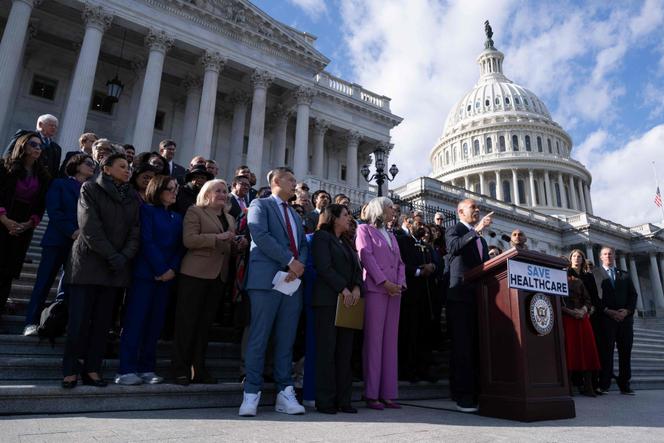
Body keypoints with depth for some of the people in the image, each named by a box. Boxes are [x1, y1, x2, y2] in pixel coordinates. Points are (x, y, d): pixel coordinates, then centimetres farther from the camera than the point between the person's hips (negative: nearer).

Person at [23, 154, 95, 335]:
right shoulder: (60, 184, 9)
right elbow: (54, 211, -4)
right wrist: (73, 231, -16)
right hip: (58, 241, -3)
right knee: (44, 282, -1)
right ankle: (31, 322, 5)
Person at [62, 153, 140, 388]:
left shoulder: (133, 197, 13)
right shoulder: (90, 189, 1)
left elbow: (135, 230, 5)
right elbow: (90, 227, -10)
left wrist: (125, 257, -11)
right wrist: (112, 256, -16)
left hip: (117, 268, 4)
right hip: (88, 263, -4)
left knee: (103, 321, 4)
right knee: (79, 320, -3)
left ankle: (92, 369, 11)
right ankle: (71, 370, 7)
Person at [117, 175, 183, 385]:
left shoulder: (177, 218, 16)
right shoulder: (147, 210, 0)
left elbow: (179, 246, 9)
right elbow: (147, 242, -10)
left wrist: (172, 269, -7)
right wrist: (161, 270, -13)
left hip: (166, 276, 5)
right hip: (145, 273, -5)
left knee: (155, 323, 6)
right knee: (135, 321, -4)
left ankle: (147, 368, 13)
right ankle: (126, 370, 2)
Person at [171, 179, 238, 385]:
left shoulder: (230, 219, 19)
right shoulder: (195, 211, 0)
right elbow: (189, 240, -12)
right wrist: (217, 237, -18)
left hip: (219, 275, 6)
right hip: (195, 273, -6)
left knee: (205, 323, 11)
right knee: (186, 322, 1)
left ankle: (198, 369, 19)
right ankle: (180, 369, 10)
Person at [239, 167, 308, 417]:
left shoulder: (294, 214, 25)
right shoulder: (260, 205, 4)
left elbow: (303, 244, 16)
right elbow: (260, 236, -12)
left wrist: (300, 265, -6)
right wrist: (290, 261, -15)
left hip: (292, 281, 7)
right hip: (267, 280, -6)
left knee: (286, 340, 7)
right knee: (259, 338, -3)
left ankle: (285, 393, 13)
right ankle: (251, 394, 5)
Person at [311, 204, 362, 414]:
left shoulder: (346, 243, 24)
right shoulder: (322, 237, 1)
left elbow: (357, 268, 18)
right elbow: (324, 267, -10)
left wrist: (356, 287, -1)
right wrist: (343, 289, -13)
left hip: (348, 301, 7)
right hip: (328, 300, -7)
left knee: (345, 351, 5)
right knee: (327, 350, -4)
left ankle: (343, 399, 11)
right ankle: (325, 400, 3)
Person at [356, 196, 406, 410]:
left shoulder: (391, 235, 26)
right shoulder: (365, 229, 6)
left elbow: (400, 262, 19)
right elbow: (366, 256, -7)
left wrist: (400, 284, 0)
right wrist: (384, 282, -14)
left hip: (394, 291, 7)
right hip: (375, 289, -6)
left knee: (390, 341, 4)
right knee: (374, 340, -7)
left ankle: (388, 393, 8)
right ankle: (372, 394, -2)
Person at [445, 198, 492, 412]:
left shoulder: (481, 239, 26)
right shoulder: (453, 230, 4)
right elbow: (454, 246, -18)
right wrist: (476, 229, -24)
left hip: (479, 296, 7)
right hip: (461, 296, -7)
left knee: (478, 346, 6)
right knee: (462, 346, -7)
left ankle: (478, 392, 12)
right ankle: (463, 396, -4)